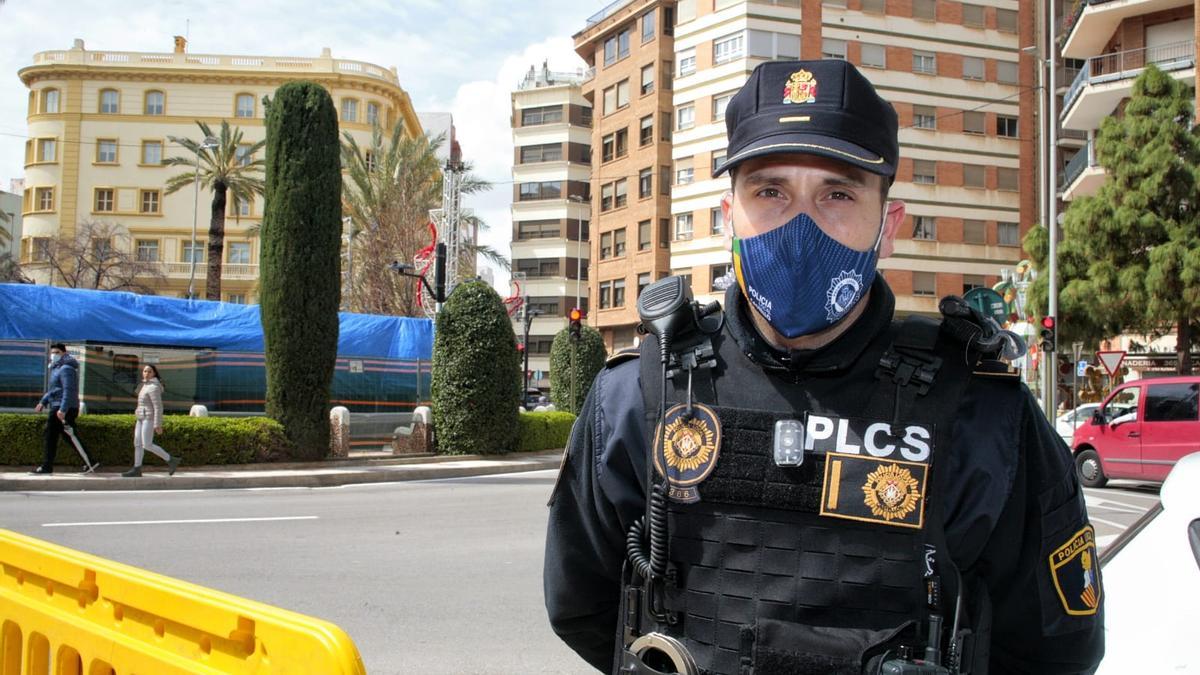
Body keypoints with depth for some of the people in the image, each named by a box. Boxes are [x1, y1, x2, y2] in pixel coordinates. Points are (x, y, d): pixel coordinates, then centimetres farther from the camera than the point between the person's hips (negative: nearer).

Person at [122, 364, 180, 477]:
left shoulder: (153, 387, -18)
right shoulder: (148, 385, 13)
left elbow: (158, 407, -21)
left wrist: (158, 425, -22)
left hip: (149, 419, -10)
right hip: (142, 418, 10)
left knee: (147, 446, -10)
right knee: (137, 443, 6)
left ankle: (171, 460, -1)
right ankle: (136, 470, 9)